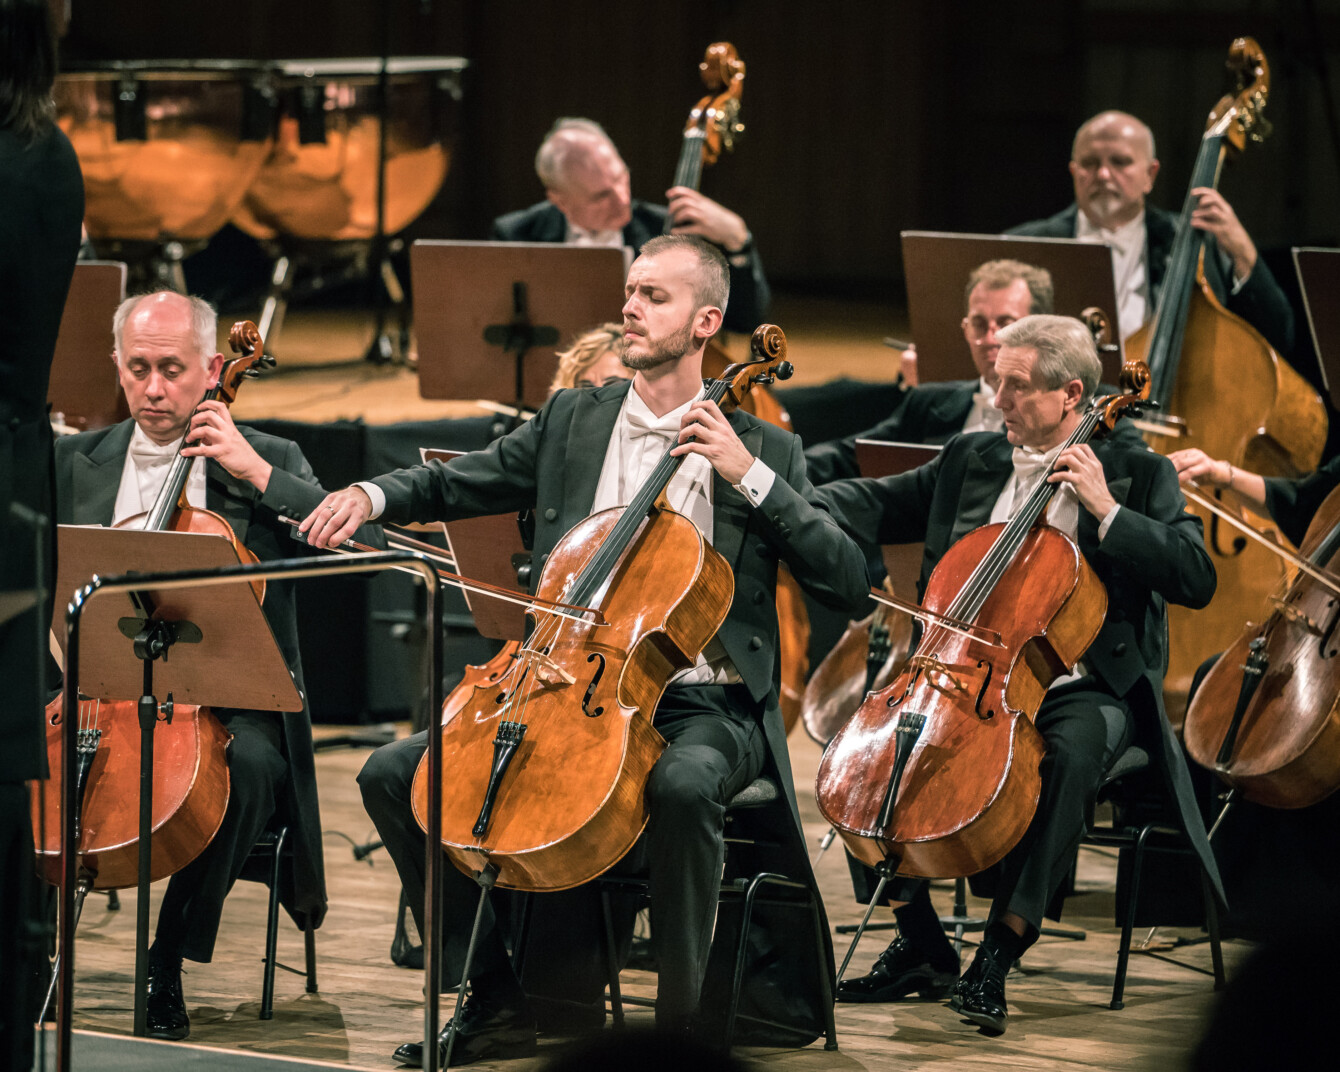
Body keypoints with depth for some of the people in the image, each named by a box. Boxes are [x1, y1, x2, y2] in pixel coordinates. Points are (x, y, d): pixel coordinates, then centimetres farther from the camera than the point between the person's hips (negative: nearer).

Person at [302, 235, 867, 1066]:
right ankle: (495, 998, -3)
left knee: (682, 784, -40)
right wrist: (373, 496, -4)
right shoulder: (573, 422, 14)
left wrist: (750, 476, -13)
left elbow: (848, 582, -5)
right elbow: (459, 483, 18)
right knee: (395, 775, -11)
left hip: (703, 707, -4)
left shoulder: (763, 449, 3)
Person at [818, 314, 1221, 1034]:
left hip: (1082, 690, -4)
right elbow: (875, 507, 20)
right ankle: (921, 948, -6)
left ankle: (996, 958, -31)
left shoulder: (1137, 474, 2)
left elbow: (1196, 579, -9)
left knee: (1072, 754, -37)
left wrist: (1106, 511, -16)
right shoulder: (969, 461, 14)